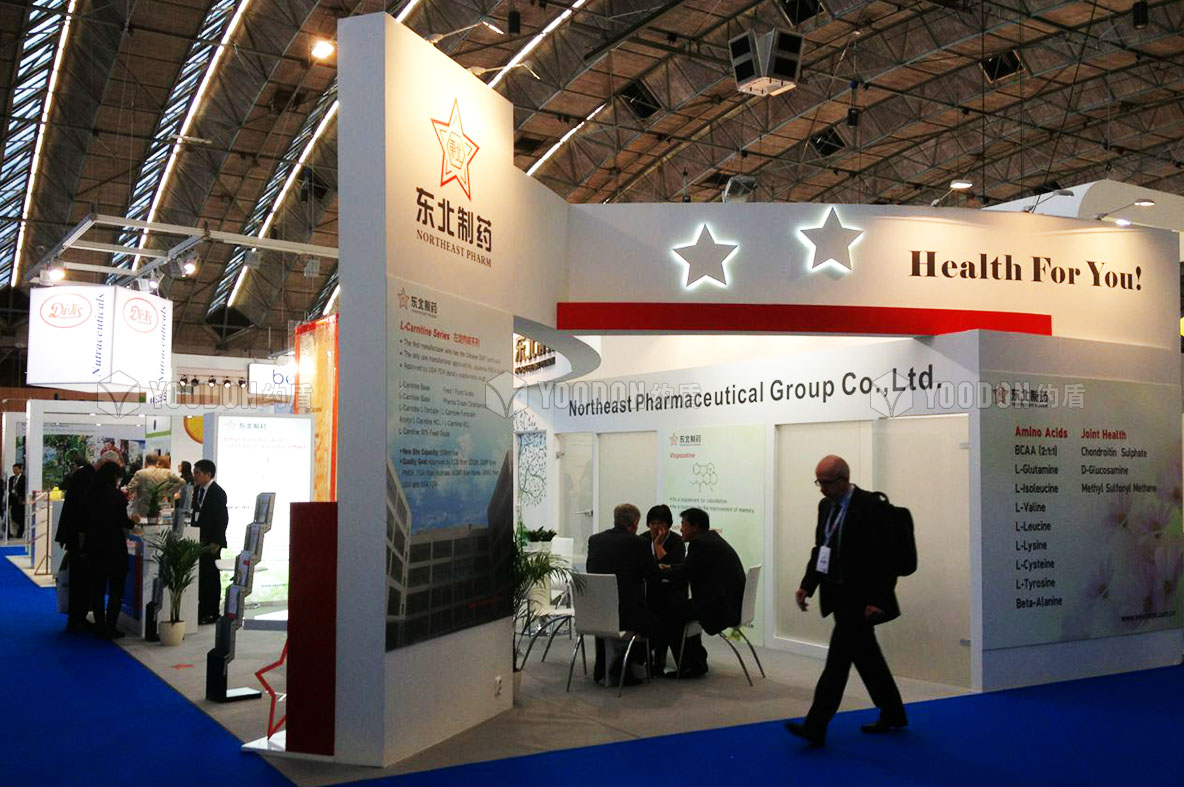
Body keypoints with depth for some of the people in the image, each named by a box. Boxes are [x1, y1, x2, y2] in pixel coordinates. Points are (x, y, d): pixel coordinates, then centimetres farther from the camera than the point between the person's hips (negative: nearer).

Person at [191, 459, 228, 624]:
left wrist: (215, 542, -16)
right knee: (200, 576, 8)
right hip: (199, 540, 7)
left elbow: (222, 519, -14)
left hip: (211, 543, -7)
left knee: (210, 577, -1)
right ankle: (202, 610, 16)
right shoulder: (197, 490, 12)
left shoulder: (217, 493, -12)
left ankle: (211, 614, 5)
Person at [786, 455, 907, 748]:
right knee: (865, 655, 17)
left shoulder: (870, 506, -16)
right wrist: (807, 585, 4)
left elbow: (883, 557, -18)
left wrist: (876, 600, -21)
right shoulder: (825, 506, 9)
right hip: (838, 594, 8)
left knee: (839, 657, -10)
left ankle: (815, 726, -9)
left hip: (859, 597, -8)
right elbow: (819, 548, 14)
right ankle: (892, 714, 32)